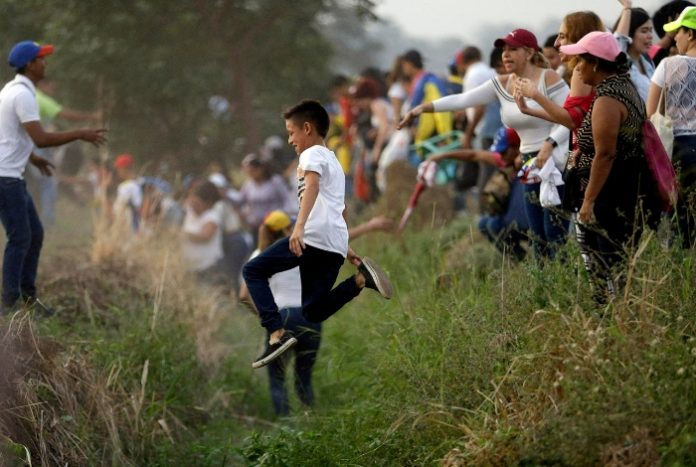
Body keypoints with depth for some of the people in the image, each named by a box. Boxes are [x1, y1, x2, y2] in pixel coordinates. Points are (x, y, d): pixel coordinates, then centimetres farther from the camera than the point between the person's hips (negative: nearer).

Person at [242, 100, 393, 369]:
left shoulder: (312, 155, 2)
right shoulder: (334, 161, 31)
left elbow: (312, 187, -19)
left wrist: (299, 226, -33)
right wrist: (345, 248, 41)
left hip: (314, 236, -9)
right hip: (336, 244, 9)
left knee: (253, 271, 3)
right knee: (313, 312, 8)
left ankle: (277, 333, -16)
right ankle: (362, 278, -10)